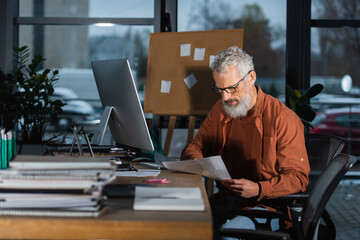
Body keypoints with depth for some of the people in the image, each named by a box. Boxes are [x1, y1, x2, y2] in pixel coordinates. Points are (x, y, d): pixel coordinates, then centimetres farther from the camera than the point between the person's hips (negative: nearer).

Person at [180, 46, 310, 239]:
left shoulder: (284, 119, -9)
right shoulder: (219, 111, 10)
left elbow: (298, 178, -8)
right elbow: (195, 146, 20)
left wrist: (259, 189, -24)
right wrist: (195, 160, -6)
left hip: (267, 204, -5)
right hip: (224, 200, 5)